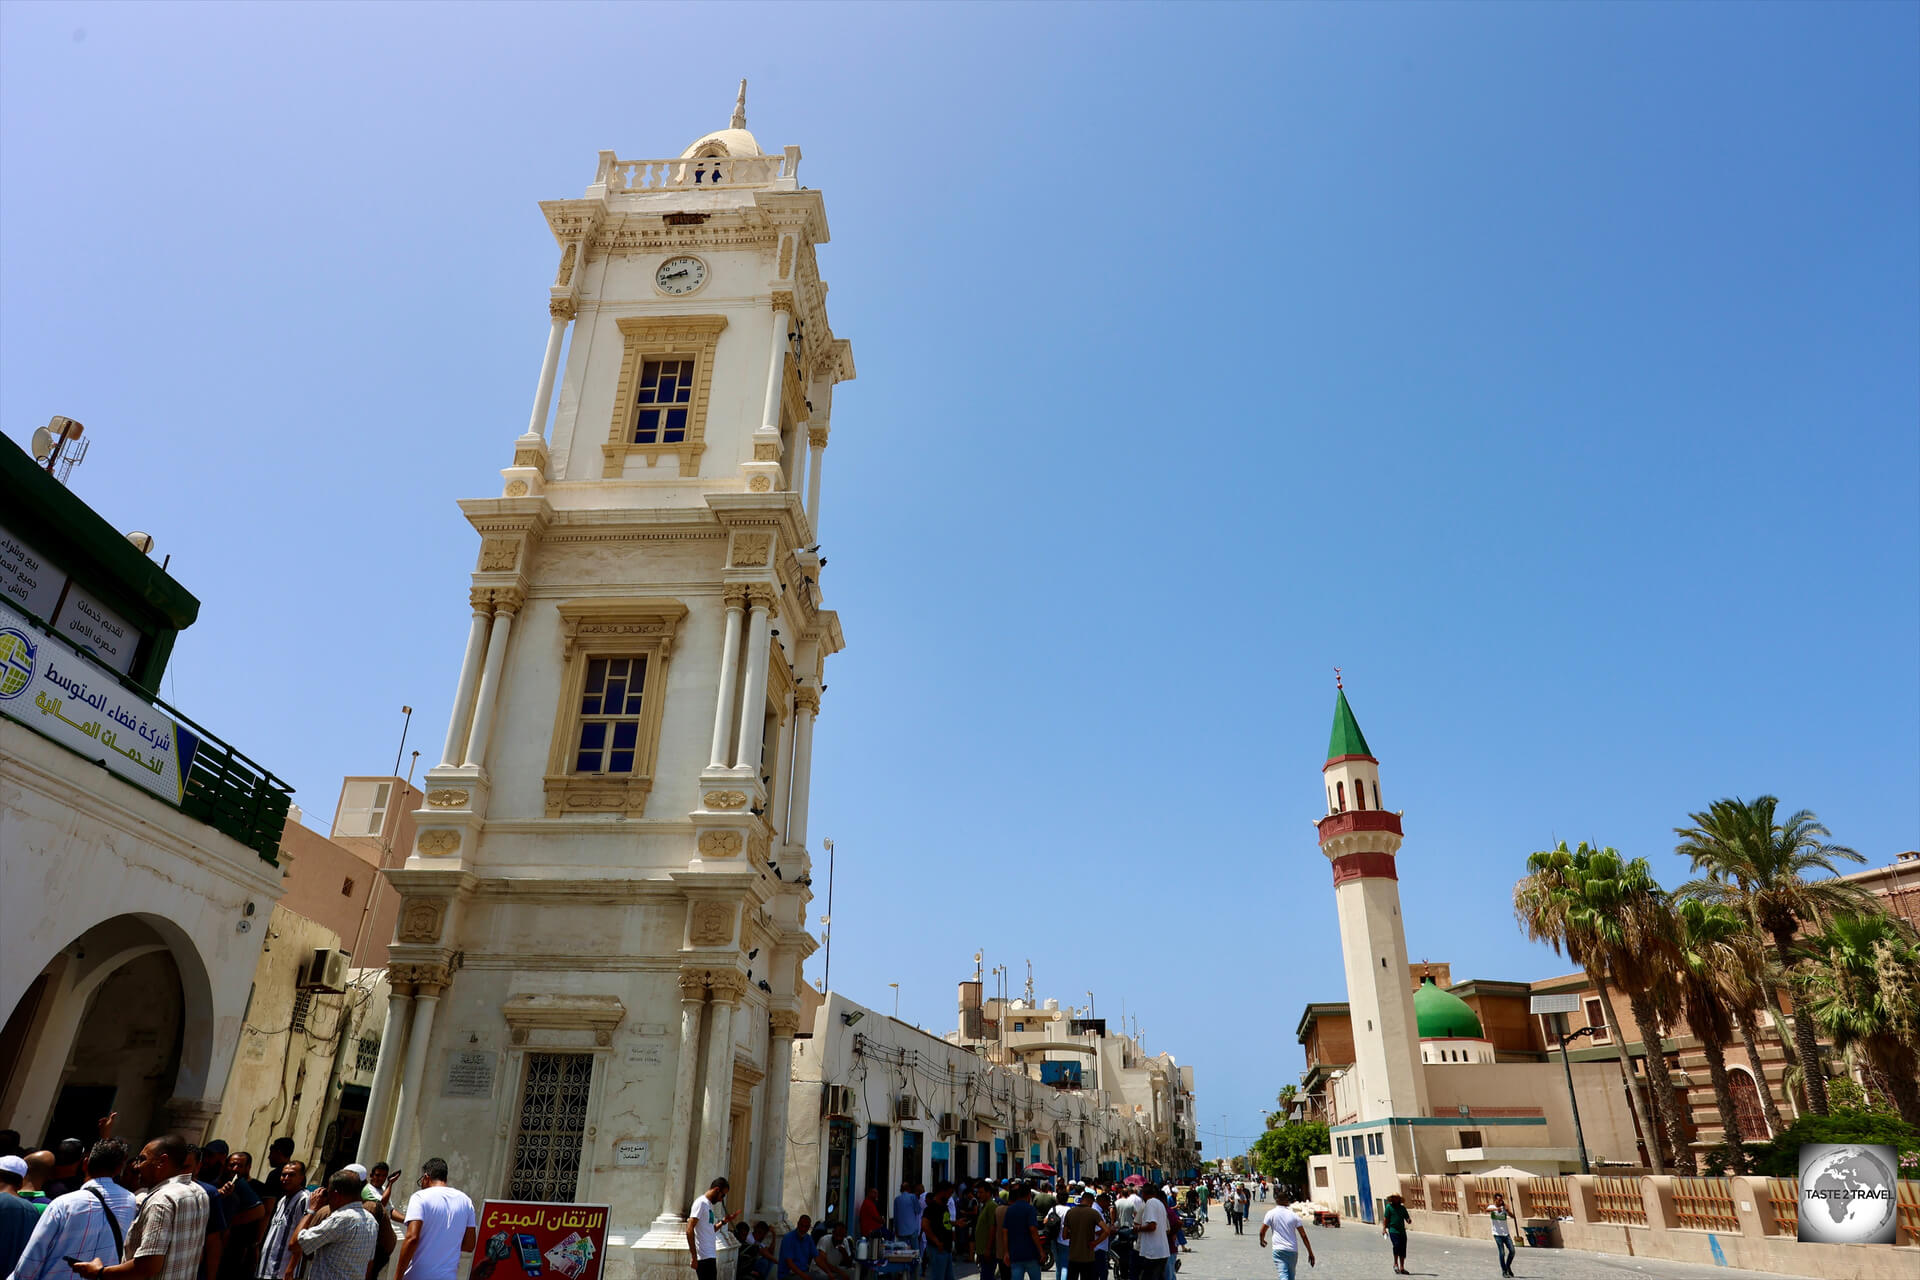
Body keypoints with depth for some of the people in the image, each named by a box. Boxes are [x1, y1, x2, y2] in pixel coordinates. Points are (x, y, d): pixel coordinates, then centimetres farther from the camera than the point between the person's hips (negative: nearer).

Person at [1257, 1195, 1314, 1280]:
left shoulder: (1271, 1213, -1)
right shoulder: (1293, 1215, 4)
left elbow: (1262, 1232, 2)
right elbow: (1303, 1236, 0)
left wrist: (1262, 1240, 24)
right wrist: (1310, 1253, 5)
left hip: (1279, 1250, -3)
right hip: (1293, 1251, 3)